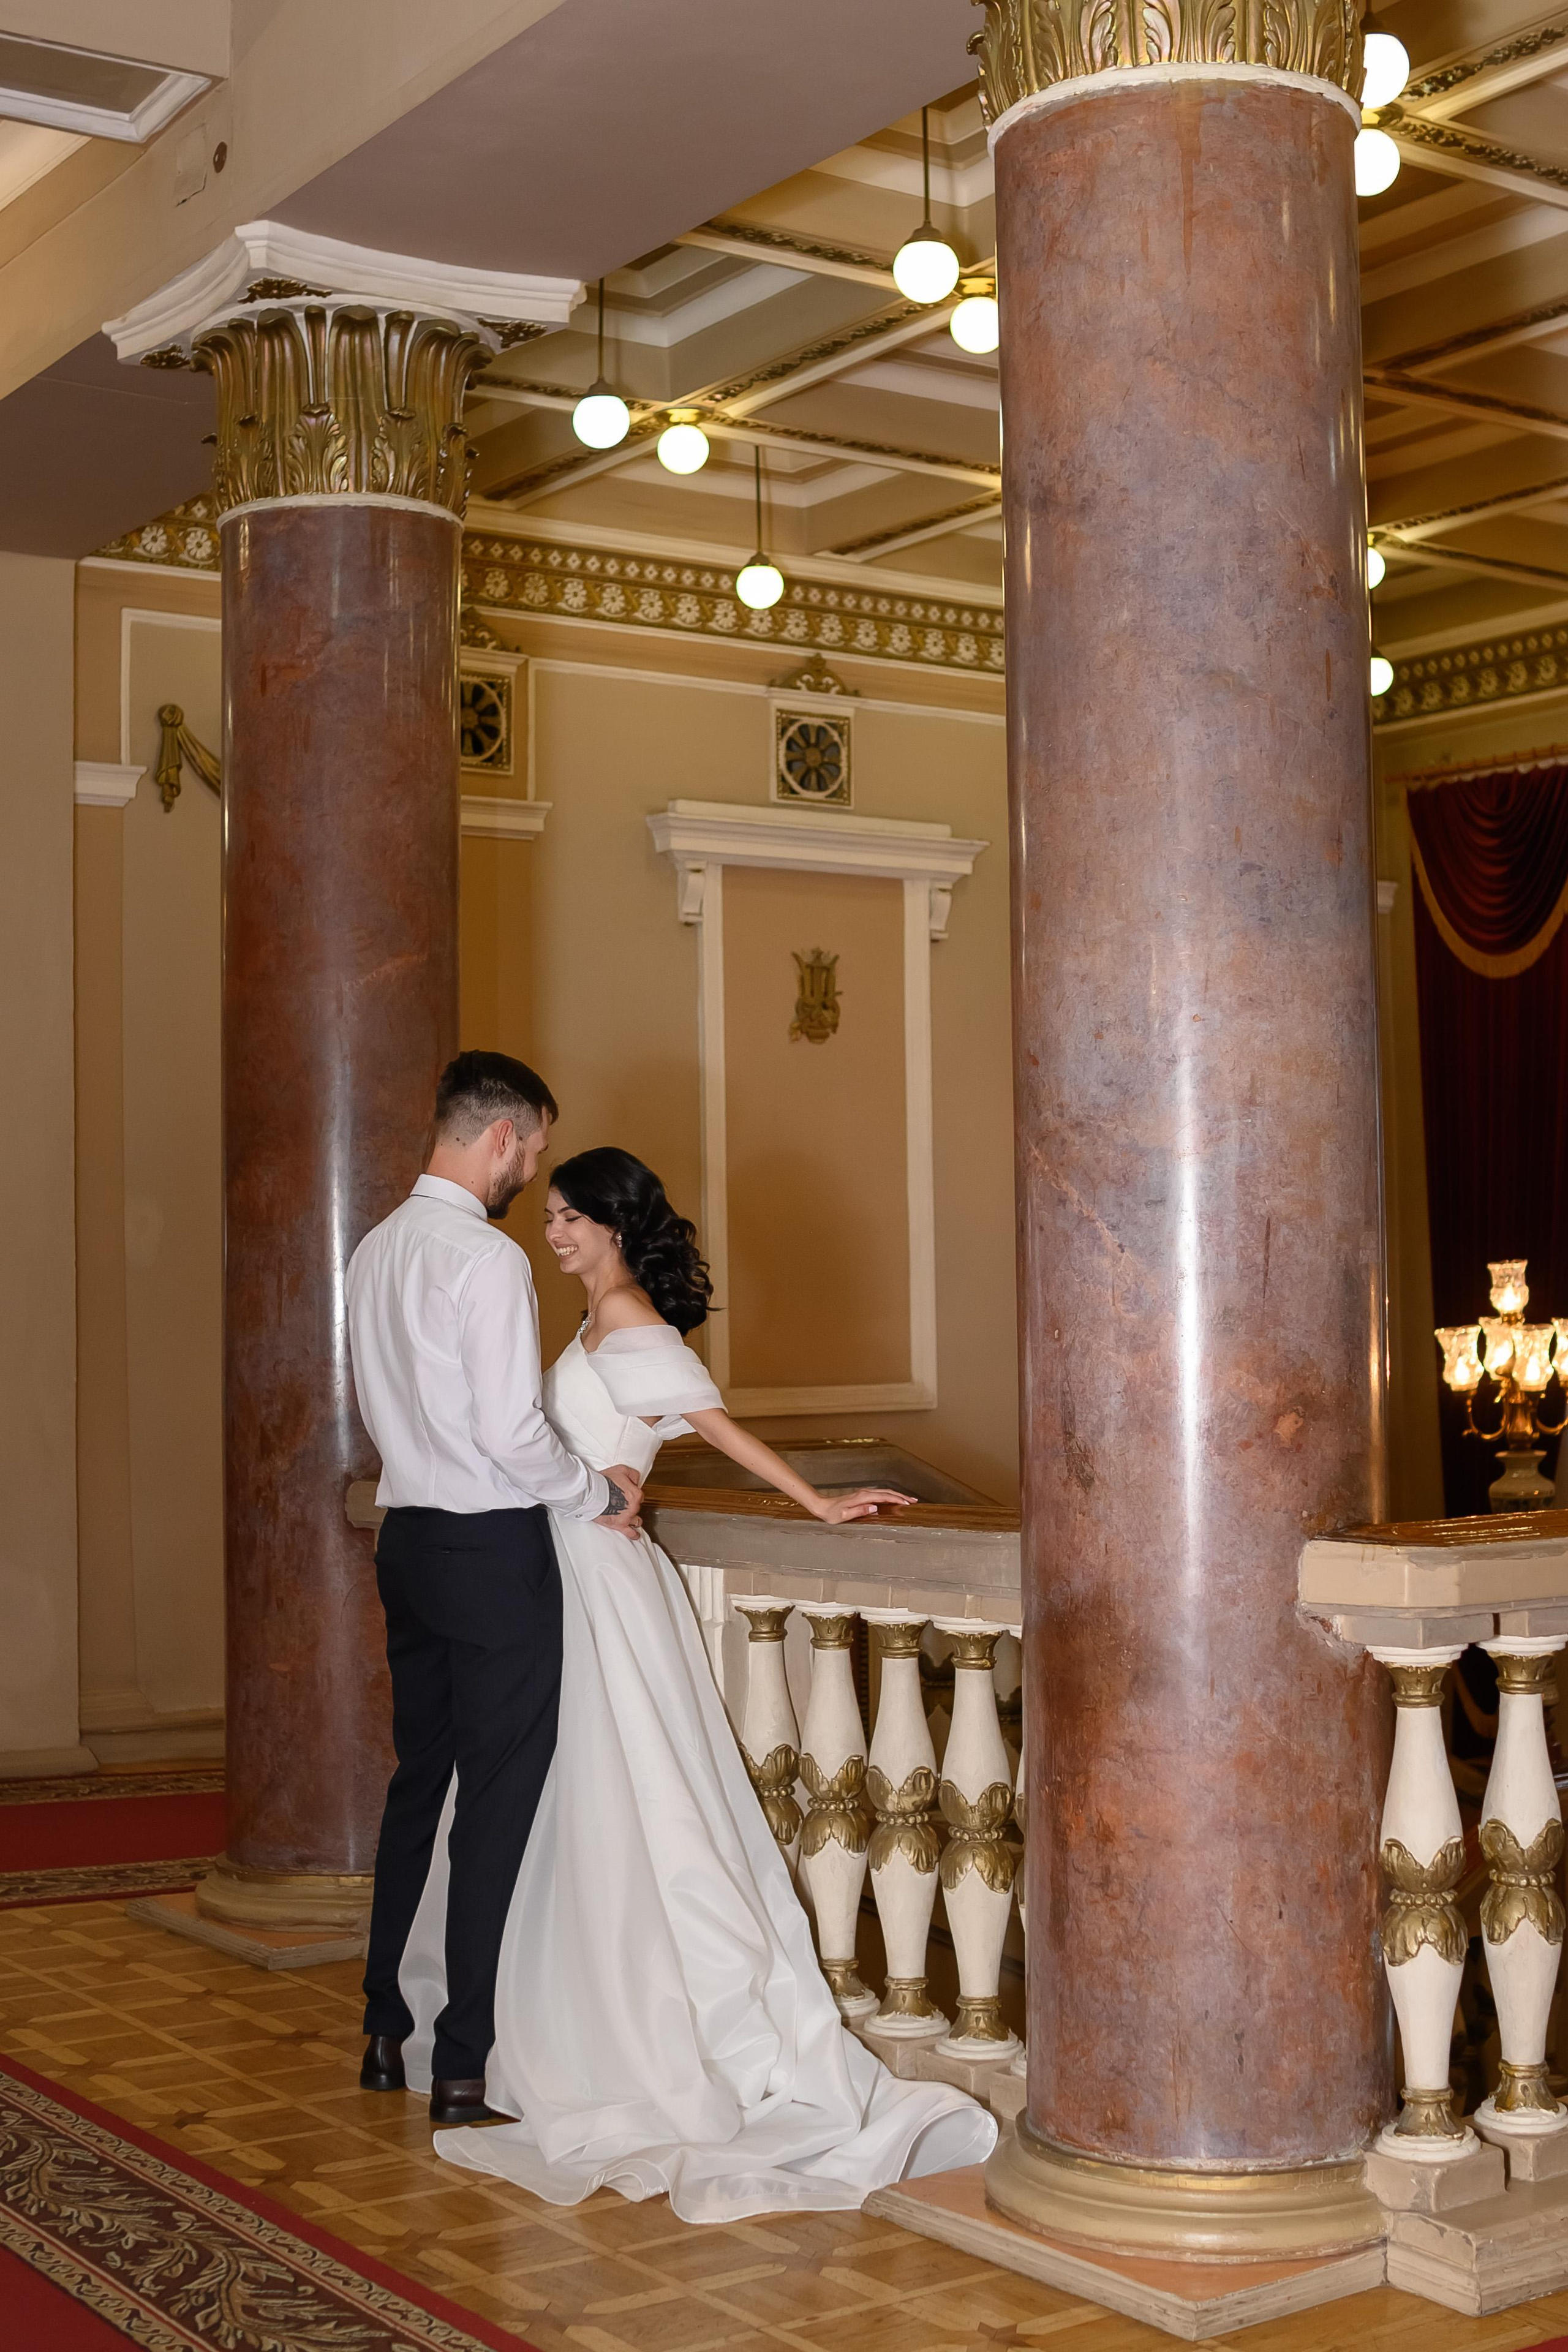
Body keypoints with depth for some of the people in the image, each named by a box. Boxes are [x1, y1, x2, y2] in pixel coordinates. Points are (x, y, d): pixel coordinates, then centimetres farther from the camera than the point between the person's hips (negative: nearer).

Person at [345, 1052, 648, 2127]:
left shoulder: (377, 1250, 9)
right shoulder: (488, 1259, -17)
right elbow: (512, 1432, -22)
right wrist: (601, 1493, -5)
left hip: (408, 1536, 8)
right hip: (493, 1551, -8)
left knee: (419, 1778, 17)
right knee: (499, 1796, 0)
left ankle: (386, 2035, 26)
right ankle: (464, 2066, 5)